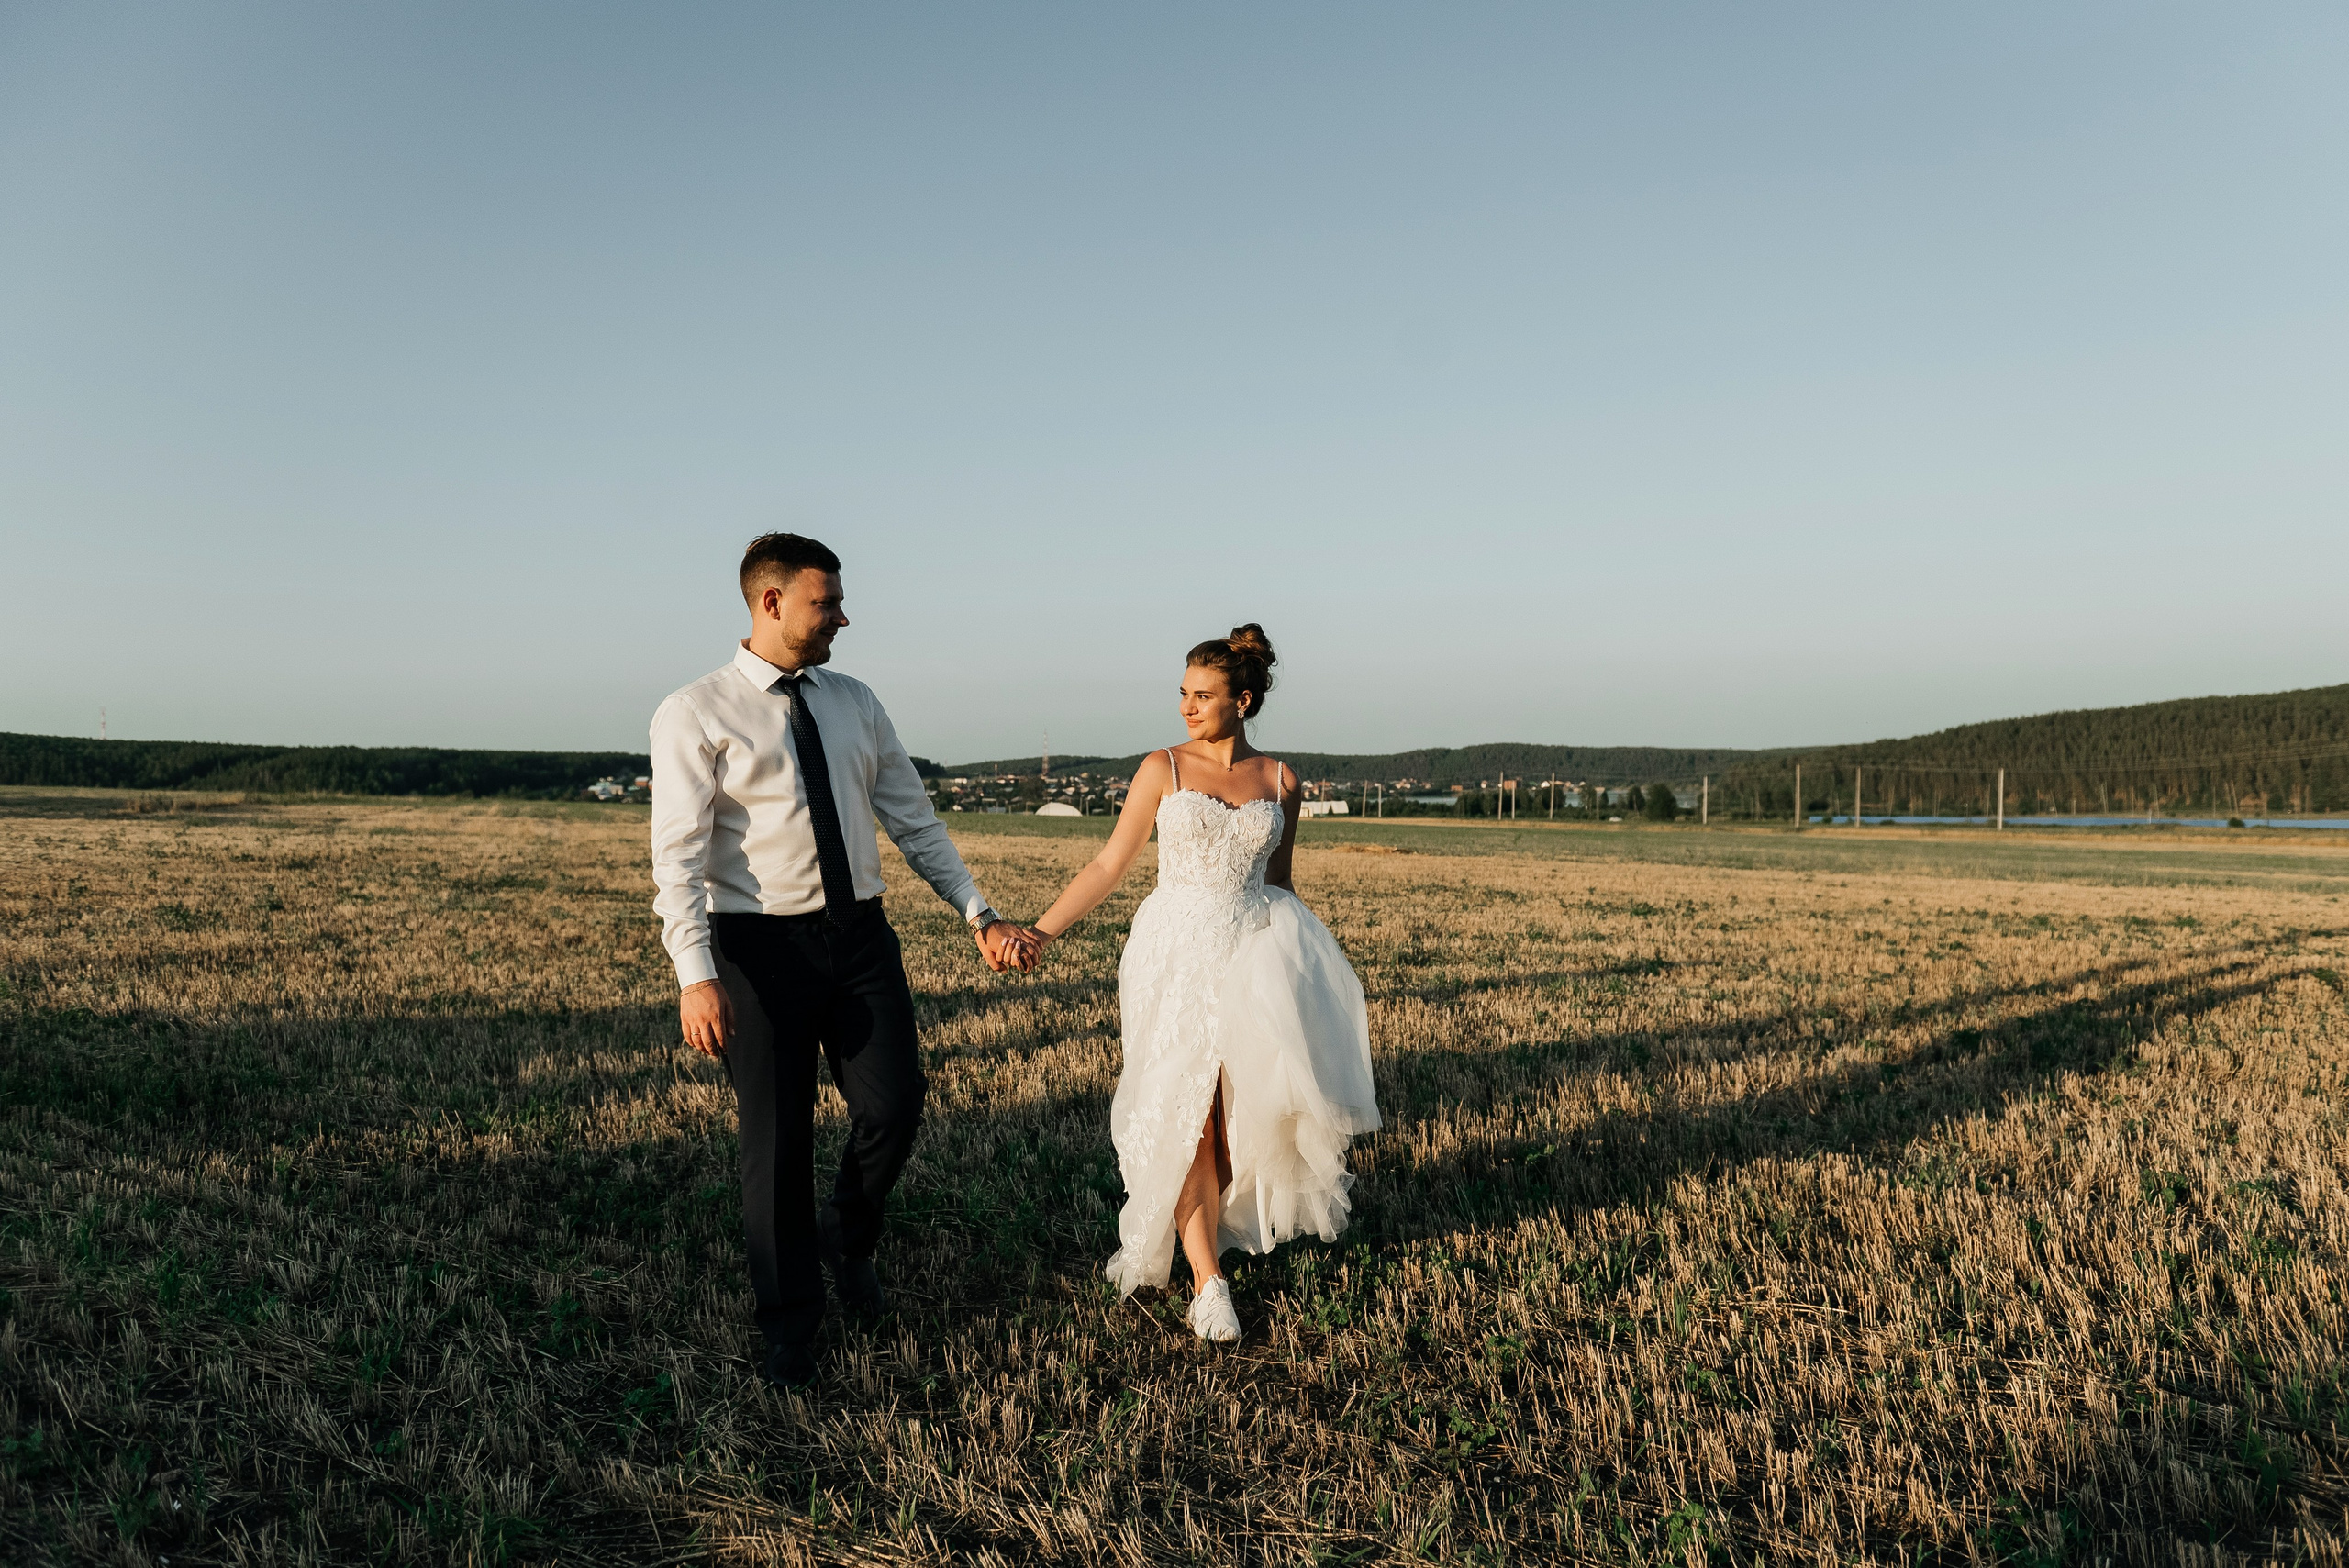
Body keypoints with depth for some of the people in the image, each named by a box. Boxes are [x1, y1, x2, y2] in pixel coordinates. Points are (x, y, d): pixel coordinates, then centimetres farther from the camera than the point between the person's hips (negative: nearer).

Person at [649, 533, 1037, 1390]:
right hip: (761, 944, -4)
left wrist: (979, 915, 3)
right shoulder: (694, 714, -6)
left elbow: (914, 821, 11)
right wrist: (695, 974, -22)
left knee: (895, 1106, 0)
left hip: (860, 935, 4)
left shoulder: (856, 703, 10)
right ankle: (791, 1325, 26)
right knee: (777, 1138, 5)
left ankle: (845, 1238, 34)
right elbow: (680, 853, -12)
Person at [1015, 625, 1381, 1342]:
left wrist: (1296, 965, 15)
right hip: (1179, 952, -2)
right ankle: (1207, 1277, 8)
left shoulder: (1279, 780, 6)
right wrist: (1042, 931, -6)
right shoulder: (1163, 768, 0)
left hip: (1256, 948, 2)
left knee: (1262, 1088, -12)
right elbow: (1110, 864, 1)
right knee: (1189, 1113, -3)